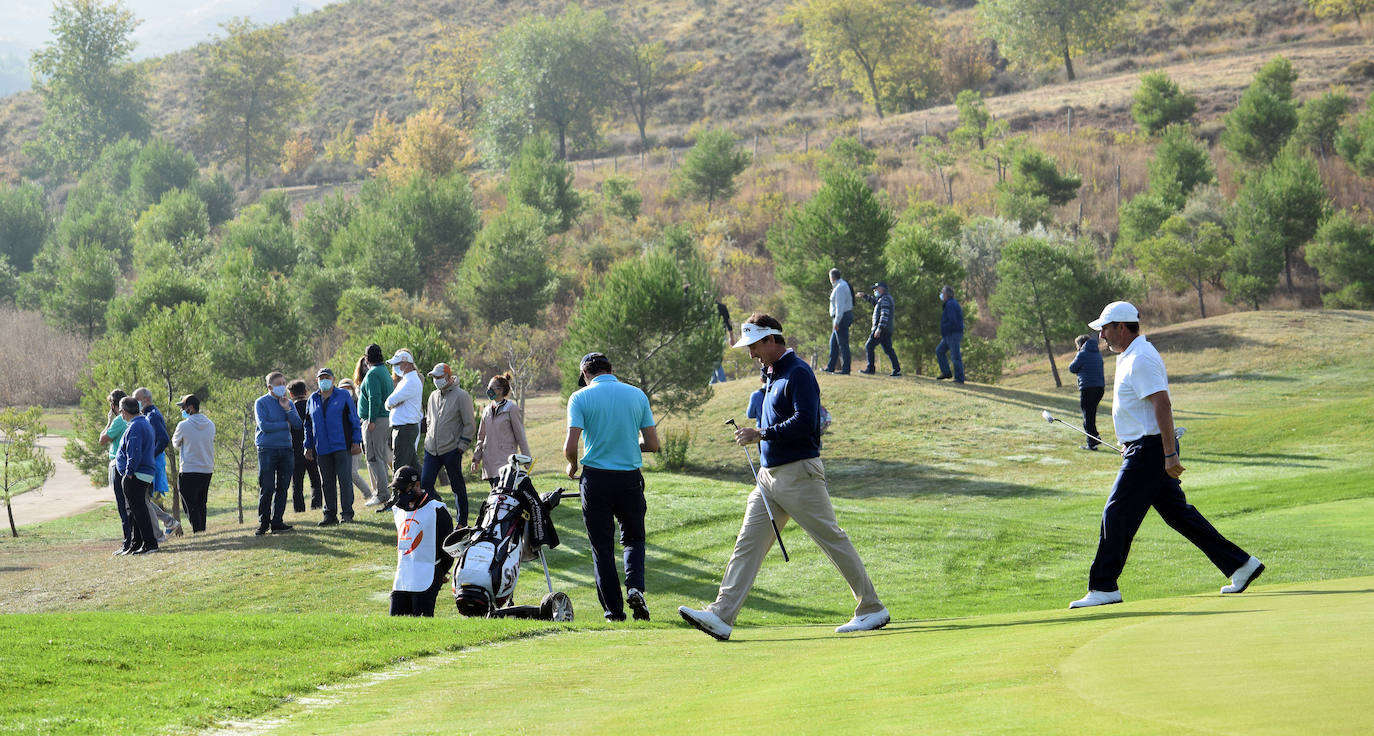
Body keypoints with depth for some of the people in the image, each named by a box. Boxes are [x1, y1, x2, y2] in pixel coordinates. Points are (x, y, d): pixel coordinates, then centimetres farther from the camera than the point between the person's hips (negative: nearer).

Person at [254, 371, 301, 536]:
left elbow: (298, 424, 4)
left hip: (286, 448, 5)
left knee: (282, 488, 3)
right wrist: (285, 424, -4)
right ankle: (263, 523, 1)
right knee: (267, 488, -6)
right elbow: (264, 425, -13)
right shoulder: (261, 403, -1)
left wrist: (287, 409, -9)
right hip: (267, 449, -5)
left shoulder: (289, 403, 14)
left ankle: (277, 522, 8)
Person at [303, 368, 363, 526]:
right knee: (327, 483, 5)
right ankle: (330, 514, 10)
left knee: (345, 480, -5)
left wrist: (356, 441, -5)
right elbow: (308, 425, 20)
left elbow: (354, 420, 2)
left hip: (342, 447, -4)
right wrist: (308, 446, 14)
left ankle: (346, 513, 0)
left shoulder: (343, 396, 3)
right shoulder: (312, 400, 14)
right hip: (322, 450, 4)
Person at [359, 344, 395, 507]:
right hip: (388, 419, 10)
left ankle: (382, 494, -11)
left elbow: (375, 398, -23)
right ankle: (383, 490, 18)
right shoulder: (385, 371, 17)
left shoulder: (372, 374, -13)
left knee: (374, 458, -8)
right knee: (382, 457, 14)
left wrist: (371, 420, -22)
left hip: (376, 420, -10)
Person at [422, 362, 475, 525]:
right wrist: (429, 437, 16)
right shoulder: (433, 396, 13)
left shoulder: (461, 396, -8)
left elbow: (470, 425, -8)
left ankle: (462, 523, 11)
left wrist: (461, 446, -11)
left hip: (451, 450, -6)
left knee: (457, 487, 3)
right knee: (425, 484, -2)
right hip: (431, 450, 6)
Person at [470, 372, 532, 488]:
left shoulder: (512, 409, -3)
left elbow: (520, 436, -3)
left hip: (505, 461, -6)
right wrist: (476, 458, 15)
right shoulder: (487, 410, 15)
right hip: (490, 463, 6)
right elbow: (481, 437, 21)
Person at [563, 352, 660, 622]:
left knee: (602, 547, 8)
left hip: (596, 478, -2)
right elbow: (653, 444, 4)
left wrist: (572, 465, 9)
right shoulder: (637, 395, 5)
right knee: (633, 538, 18)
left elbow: (571, 445, -13)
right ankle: (635, 587, -7)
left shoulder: (580, 397, -4)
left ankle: (613, 610, 6)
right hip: (630, 478, 2)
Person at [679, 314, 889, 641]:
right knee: (747, 543, 0)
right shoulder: (773, 375, 18)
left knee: (832, 539, -2)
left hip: (799, 474, -9)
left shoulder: (798, 373, -12)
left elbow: (804, 423, -23)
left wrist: (761, 434, -19)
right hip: (770, 476, 9)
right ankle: (721, 616, -6)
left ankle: (872, 608, 7)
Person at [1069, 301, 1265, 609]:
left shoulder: (1140, 359, -16)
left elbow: (1163, 405, -24)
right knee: (1178, 513, 12)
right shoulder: (1130, 357, 17)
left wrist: (1170, 455, -27)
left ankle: (1103, 587, -3)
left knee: (1116, 515, -7)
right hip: (1152, 450, 10)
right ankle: (1240, 565, 13)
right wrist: (1129, 445, 33)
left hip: (1149, 450, -10)